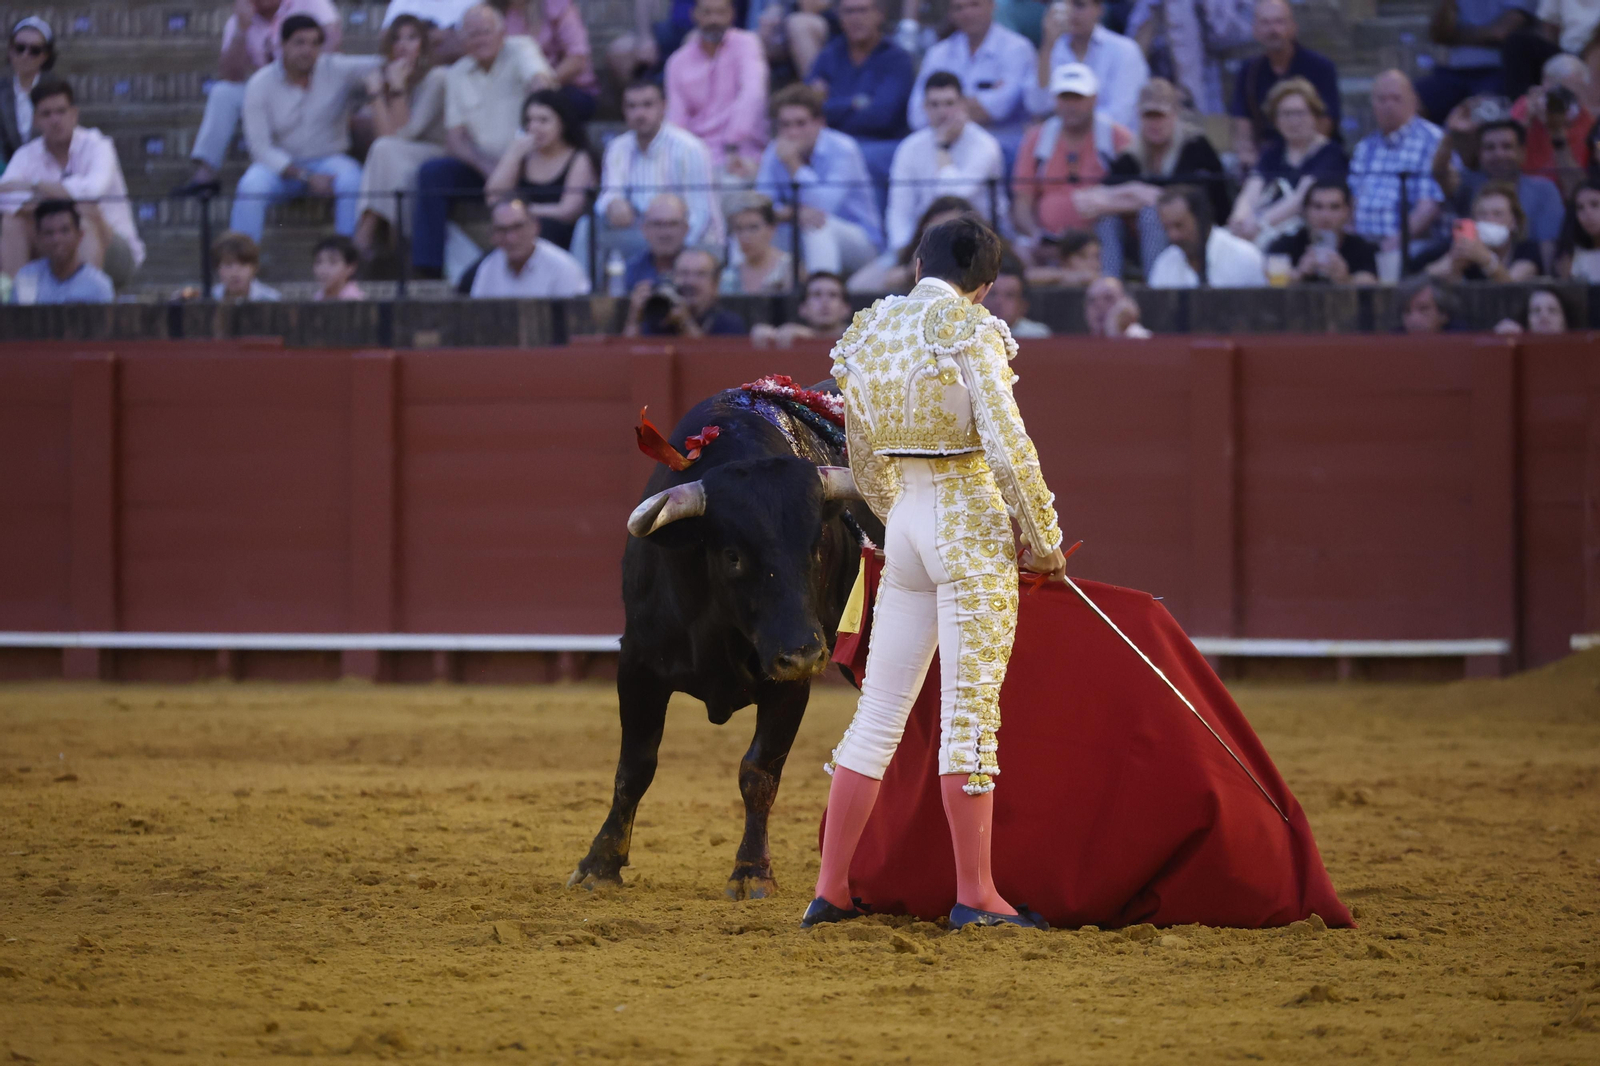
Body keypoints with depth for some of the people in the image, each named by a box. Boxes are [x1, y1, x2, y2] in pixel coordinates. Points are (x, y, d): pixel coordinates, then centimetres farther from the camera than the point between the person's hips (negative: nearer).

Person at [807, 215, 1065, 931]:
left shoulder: (867, 334, 9)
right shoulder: (972, 332, -10)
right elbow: (1008, 444, -17)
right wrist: (1045, 541, -7)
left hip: (904, 524, 6)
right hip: (975, 526, -6)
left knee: (880, 711, 11)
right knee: (971, 714, -4)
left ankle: (830, 891, 12)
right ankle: (975, 896, -3)